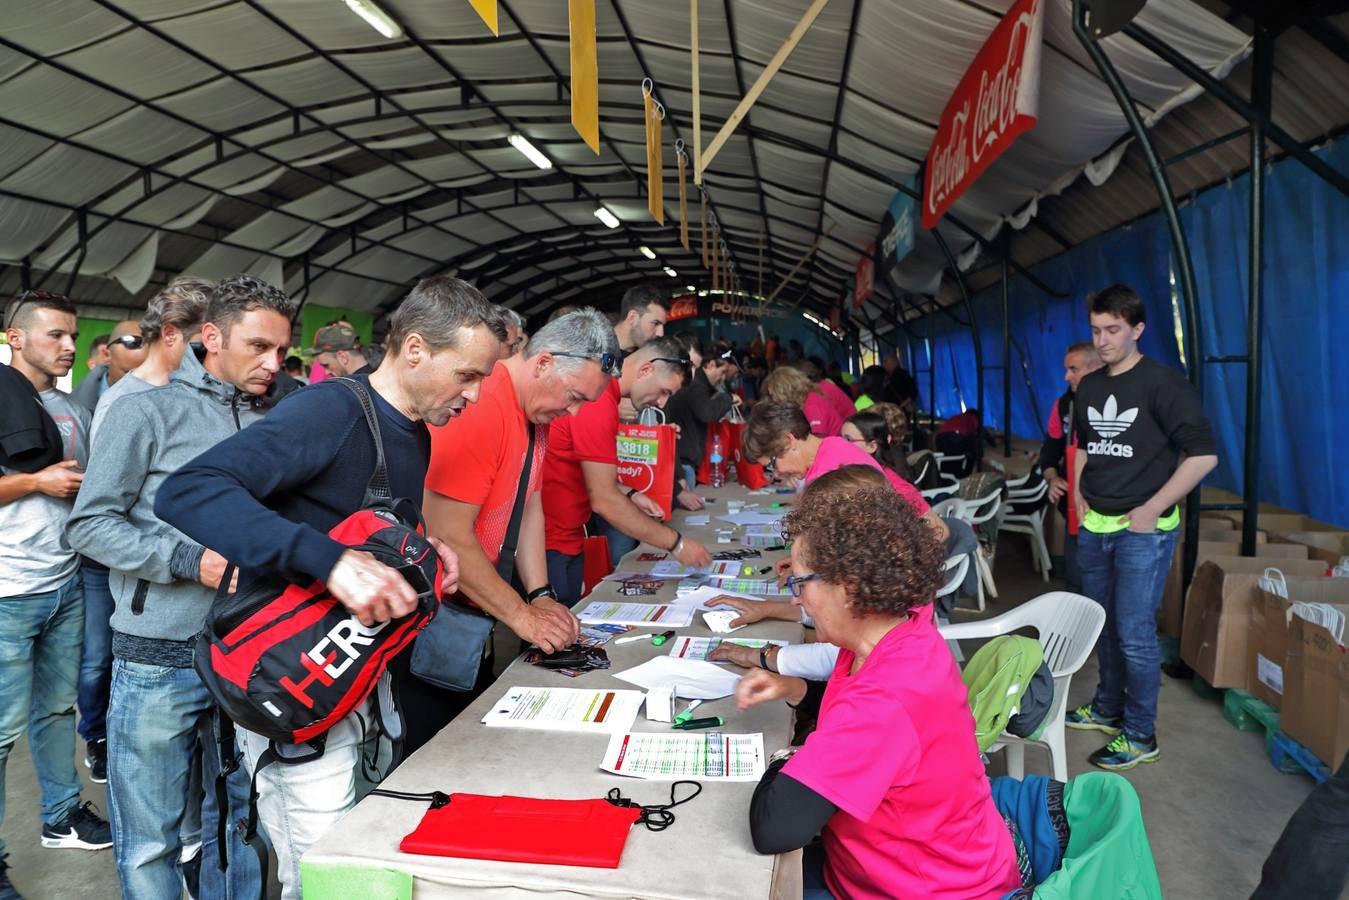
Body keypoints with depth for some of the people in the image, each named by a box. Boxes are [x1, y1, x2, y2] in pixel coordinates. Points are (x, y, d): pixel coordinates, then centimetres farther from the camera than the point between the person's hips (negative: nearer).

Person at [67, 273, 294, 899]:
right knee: (151, 841, 7)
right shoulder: (149, 412, -3)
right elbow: (90, 524, -6)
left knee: (239, 819, 16)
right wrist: (191, 562, -17)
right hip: (159, 660, -4)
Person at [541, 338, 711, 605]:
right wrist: (676, 543, -18)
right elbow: (604, 501, -23)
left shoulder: (603, 391, 9)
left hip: (568, 538, 10)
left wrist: (630, 495, 4)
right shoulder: (598, 403, -22)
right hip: (549, 544, -10)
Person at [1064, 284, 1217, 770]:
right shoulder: (1088, 386, 8)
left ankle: (1140, 736, 13)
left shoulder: (1163, 384, -12)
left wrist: (1151, 510, -17)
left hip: (1143, 530, -6)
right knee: (1103, 625, 18)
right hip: (1094, 527, 7)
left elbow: (1203, 455, -16)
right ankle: (1107, 708, 35)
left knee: (1134, 634, -2)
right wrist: (1080, 493, 8)